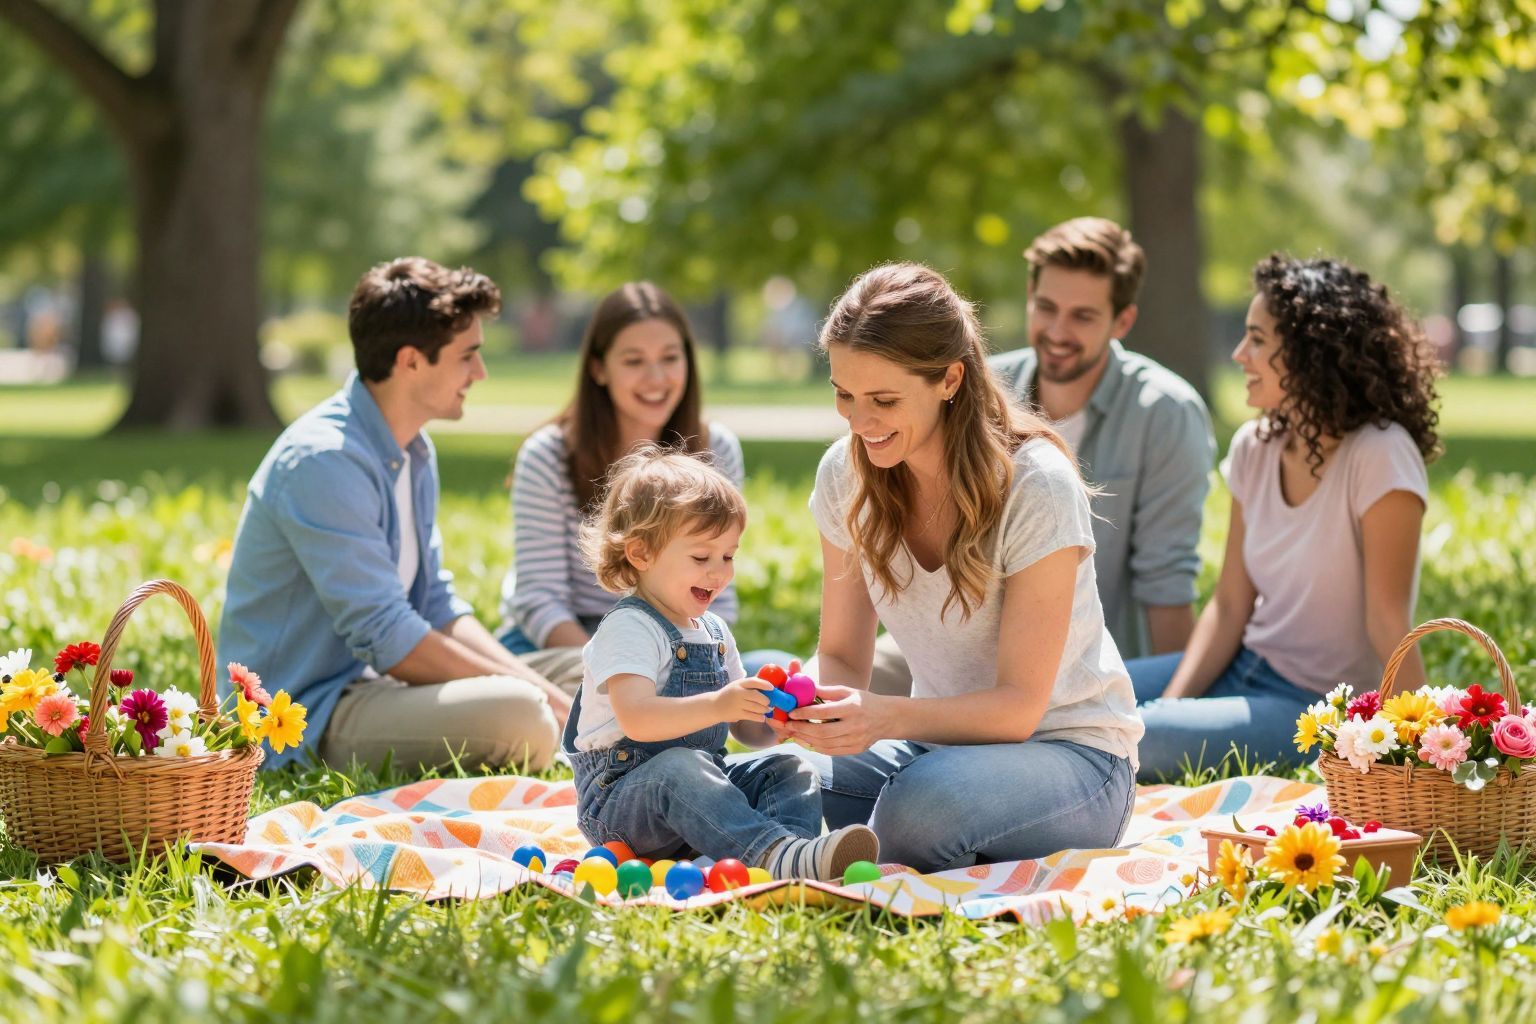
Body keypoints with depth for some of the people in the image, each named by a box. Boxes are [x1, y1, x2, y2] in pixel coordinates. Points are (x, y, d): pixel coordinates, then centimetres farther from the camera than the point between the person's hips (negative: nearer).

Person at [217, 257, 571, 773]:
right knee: (520, 716, -29)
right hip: (306, 714, -10)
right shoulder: (325, 460, -20)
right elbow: (386, 638, -22)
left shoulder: (415, 452, 13)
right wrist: (538, 697, -18)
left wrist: (544, 690, -2)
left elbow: (437, 607, 13)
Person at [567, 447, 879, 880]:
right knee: (681, 767, -37)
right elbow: (637, 719, -30)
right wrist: (716, 706, -42)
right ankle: (771, 853, -59)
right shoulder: (627, 629, -13)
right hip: (618, 796, -9)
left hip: (698, 781, 9)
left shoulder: (713, 630, 16)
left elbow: (746, 729, 17)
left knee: (788, 770, -7)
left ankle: (797, 842, -40)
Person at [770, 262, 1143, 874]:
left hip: (1068, 751, -4)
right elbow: (842, 657, 3)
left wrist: (887, 717, -37)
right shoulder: (845, 476, -3)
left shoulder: (1037, 489, -19)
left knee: (925, 803, -38)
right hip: (940, 743, 5)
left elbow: (1020, 705, -19)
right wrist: (812, 700, -23)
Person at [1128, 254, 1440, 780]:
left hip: (1320, 704, -7)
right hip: (1244, 670, 7)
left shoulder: (1379, 458, -19)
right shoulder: (1254, 447, 3)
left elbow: (1389, 623, -19)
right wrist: (1170, 703, -9)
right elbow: (1229, 606, 4)